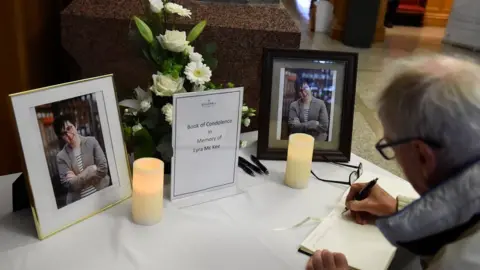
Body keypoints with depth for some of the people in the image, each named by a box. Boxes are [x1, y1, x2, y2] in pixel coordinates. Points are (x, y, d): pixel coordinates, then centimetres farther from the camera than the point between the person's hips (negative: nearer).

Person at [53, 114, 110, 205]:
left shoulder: (91, 142, -2)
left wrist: (76, 178, -8)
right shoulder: (61, 157, -1)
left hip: (102, 194, 0)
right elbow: (68, 184, -8)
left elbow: (103, 169, -8)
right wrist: (91, 170, -12)